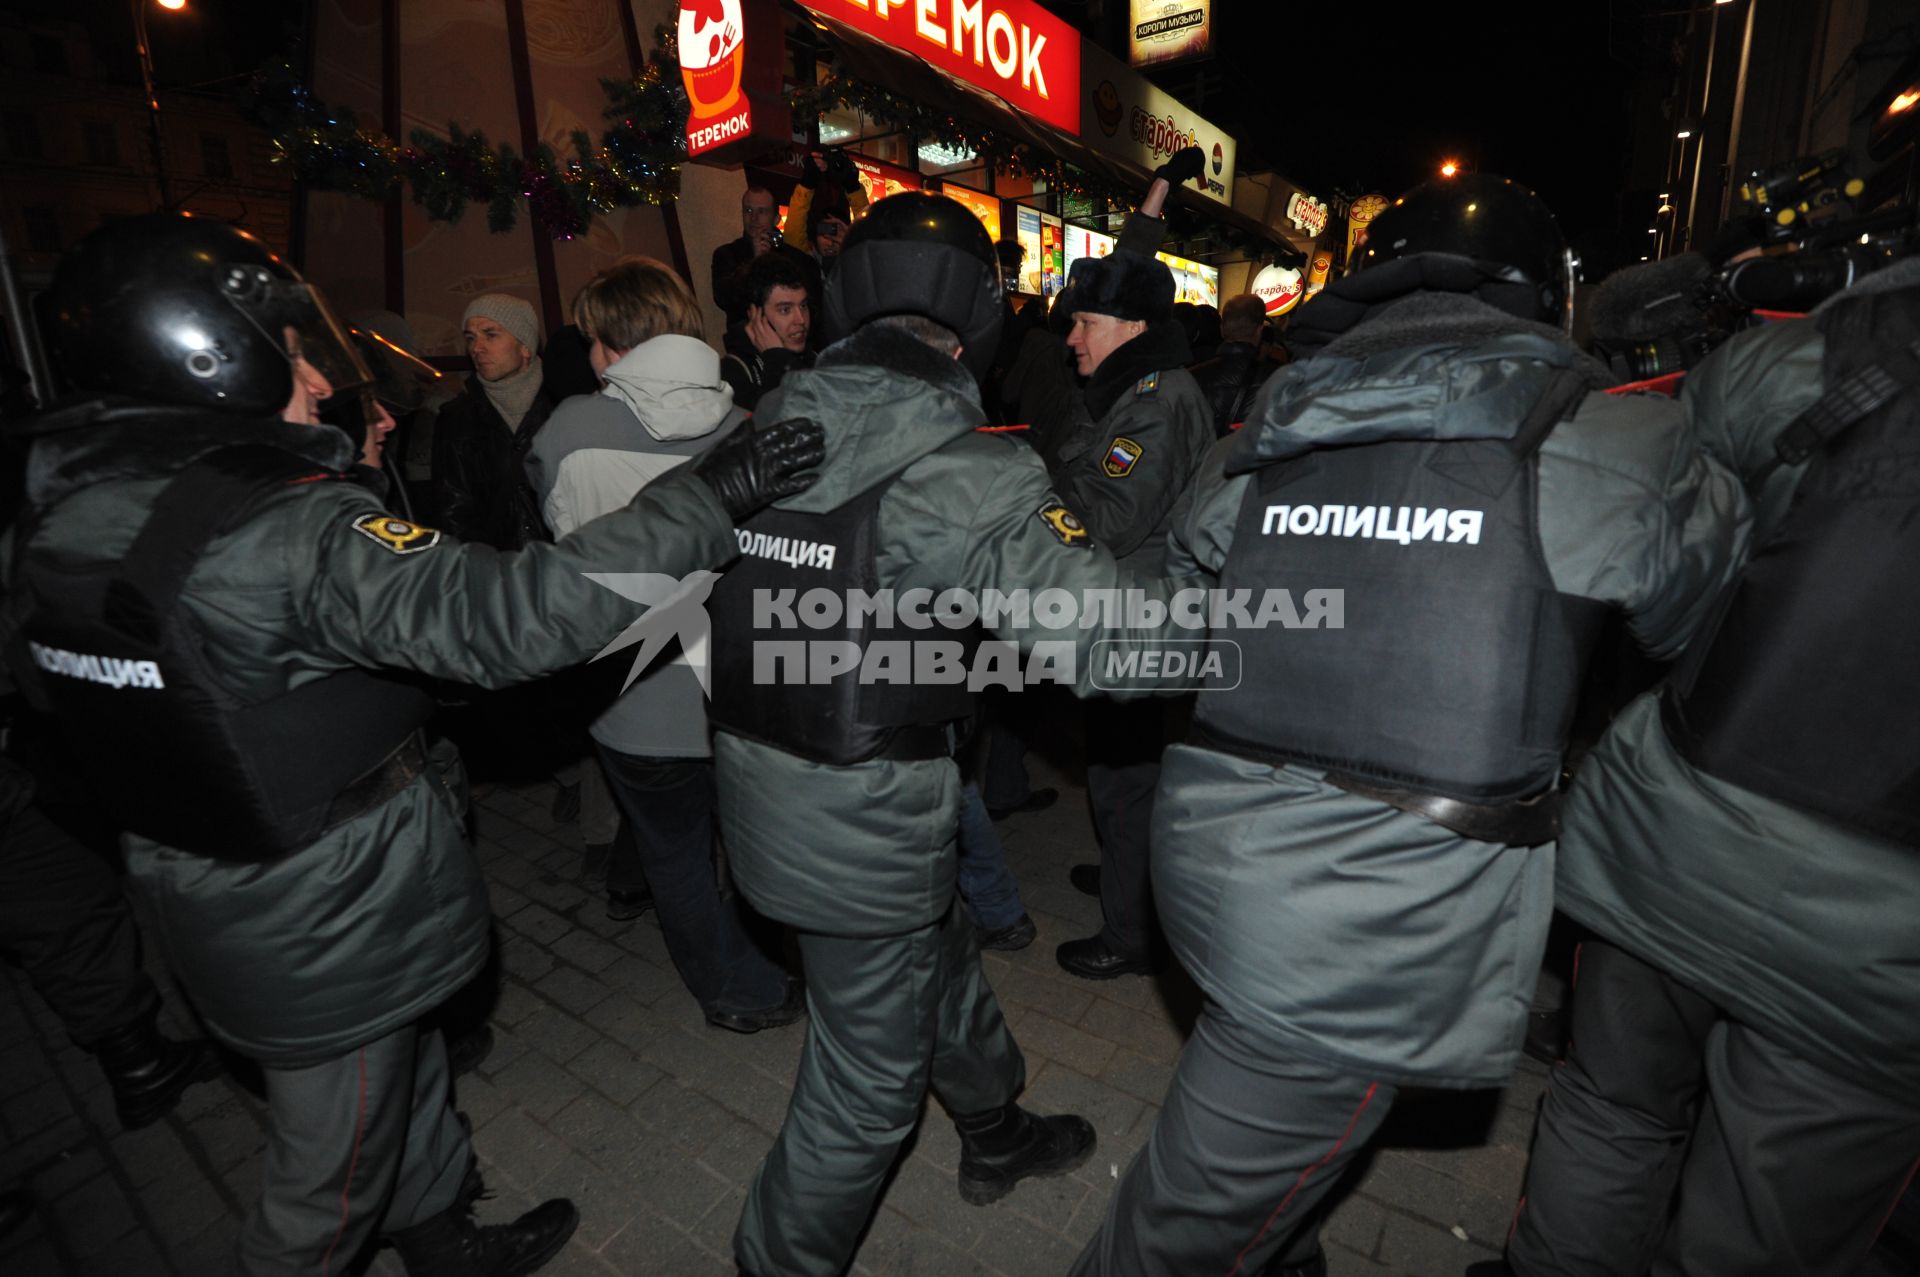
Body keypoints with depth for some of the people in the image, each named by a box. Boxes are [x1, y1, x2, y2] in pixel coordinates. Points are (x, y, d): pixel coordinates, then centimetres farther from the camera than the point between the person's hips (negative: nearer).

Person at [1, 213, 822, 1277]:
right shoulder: (285, 528, -30)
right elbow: (507, 614, -39)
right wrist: (706, 497, -34)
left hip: (203, 899, 9)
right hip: (327, 934, -9)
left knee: (405, 1080, 29)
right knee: (328, 1183, 17)